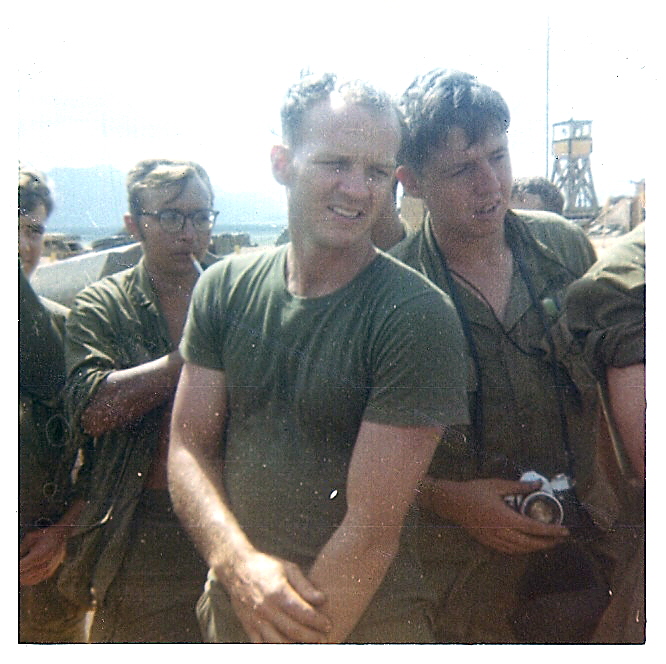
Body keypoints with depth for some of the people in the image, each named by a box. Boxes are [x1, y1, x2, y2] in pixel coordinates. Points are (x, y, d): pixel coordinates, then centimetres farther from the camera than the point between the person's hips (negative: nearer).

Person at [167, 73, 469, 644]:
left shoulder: (418, 316, -19)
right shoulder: (224, 288, -4)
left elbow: (372, 526, -20)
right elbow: (188, 446, -3)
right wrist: (237, 560, -19)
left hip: (365, 628, -4)